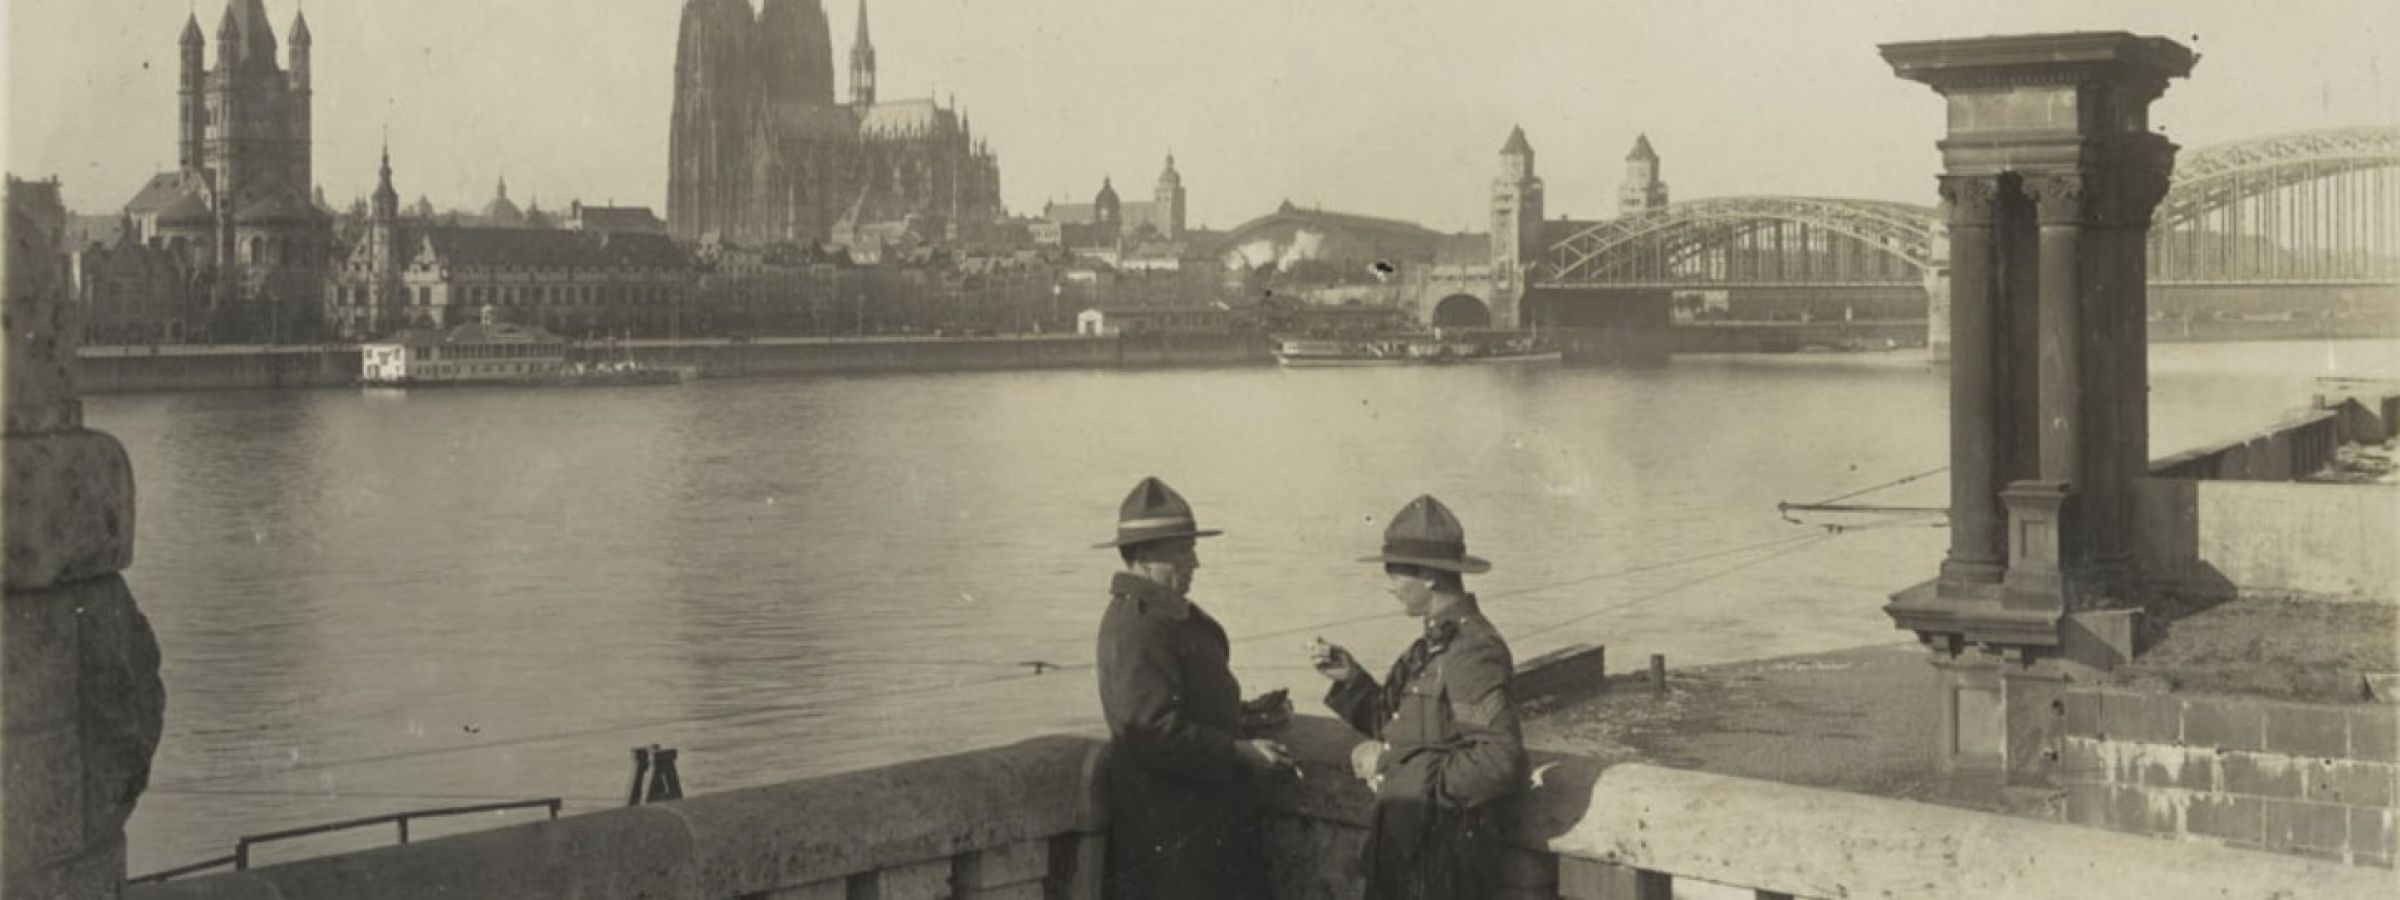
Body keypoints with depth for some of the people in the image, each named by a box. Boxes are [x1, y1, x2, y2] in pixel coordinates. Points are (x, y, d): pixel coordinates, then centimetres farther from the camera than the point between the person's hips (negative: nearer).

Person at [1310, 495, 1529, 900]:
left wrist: (1394, 763, -20)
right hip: (1406, 843, 9)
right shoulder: (1435, 644, 10)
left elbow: (1501, 763, -26)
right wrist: (1351, 679, 5)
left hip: (1444, 858, -9)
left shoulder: (1474, 652, -19)